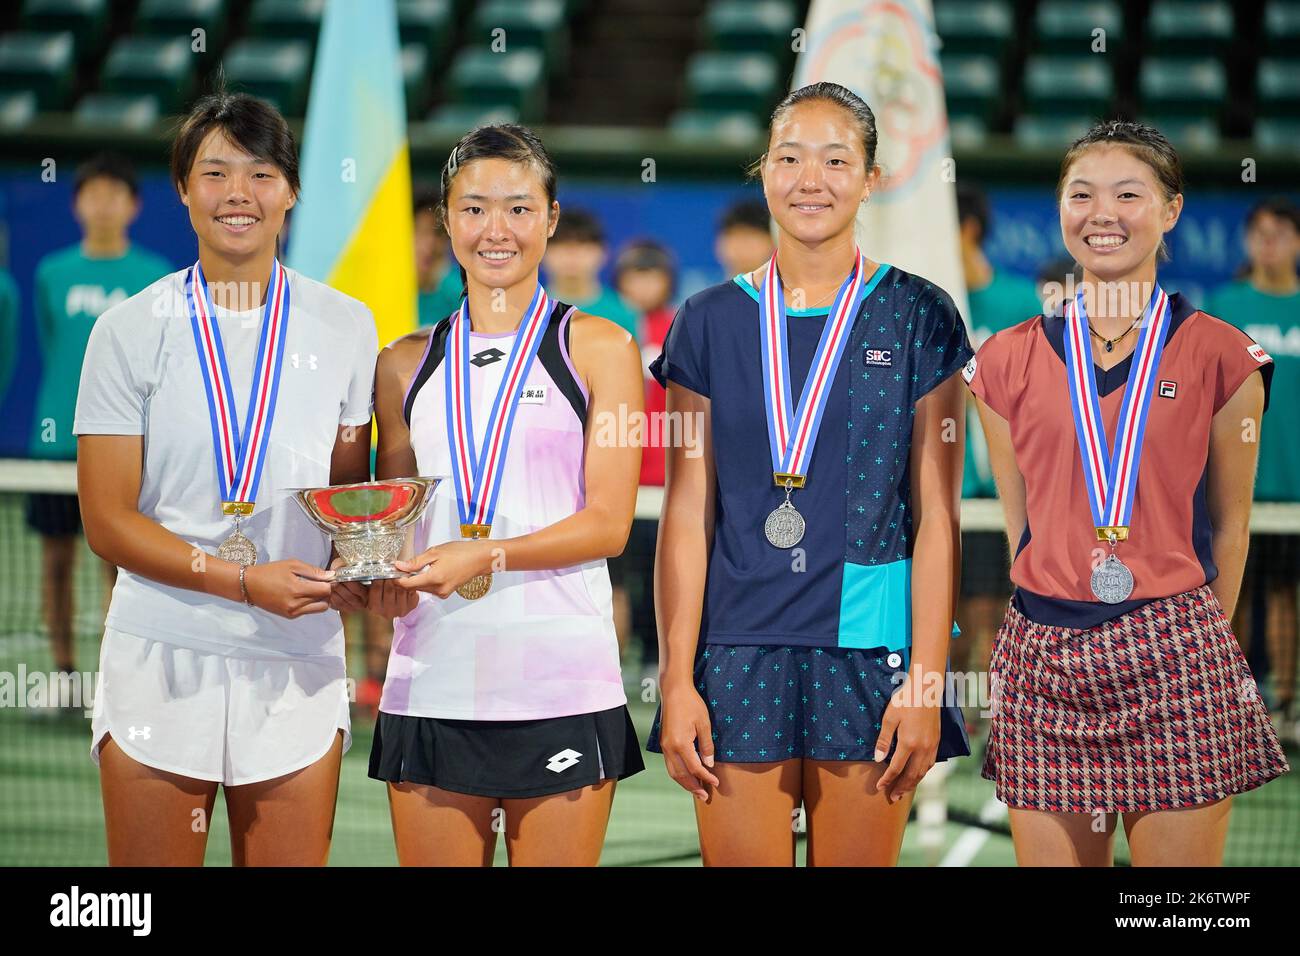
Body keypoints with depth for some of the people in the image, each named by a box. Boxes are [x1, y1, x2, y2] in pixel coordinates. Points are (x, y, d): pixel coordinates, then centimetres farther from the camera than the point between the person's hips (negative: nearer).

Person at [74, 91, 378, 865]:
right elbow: (108, 520, -4)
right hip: (162, 656, -1)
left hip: (297, 663, 2)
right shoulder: (133, 330, 0)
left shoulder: (344, 327, 7)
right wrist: (247, 580, -15)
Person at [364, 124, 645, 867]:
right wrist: (382, 577, -2)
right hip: (432, 682, 3)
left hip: (559, 682, -3)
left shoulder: (599, 349, 4)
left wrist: (485, 556, -16)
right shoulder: (408, 364, 14)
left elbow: (608, 522, -2)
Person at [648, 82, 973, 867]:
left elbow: (936, 514, 0)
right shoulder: (711, 324, 7)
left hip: (868, 652, -1)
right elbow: (688, 514, 5)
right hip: (741, 650, 1)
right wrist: (677, 680, -2)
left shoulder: (919, 318, 3)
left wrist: (925, 680, -7)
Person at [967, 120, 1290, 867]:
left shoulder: (1218, 354, 3)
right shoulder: (1009, 362, 8)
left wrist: (1200, 632, 9)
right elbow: (1020, 522, 13)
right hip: (1044, 657, 2)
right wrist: (1061, 609, 9)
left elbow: (1228, 524, 9)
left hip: (1176, 660, -2)